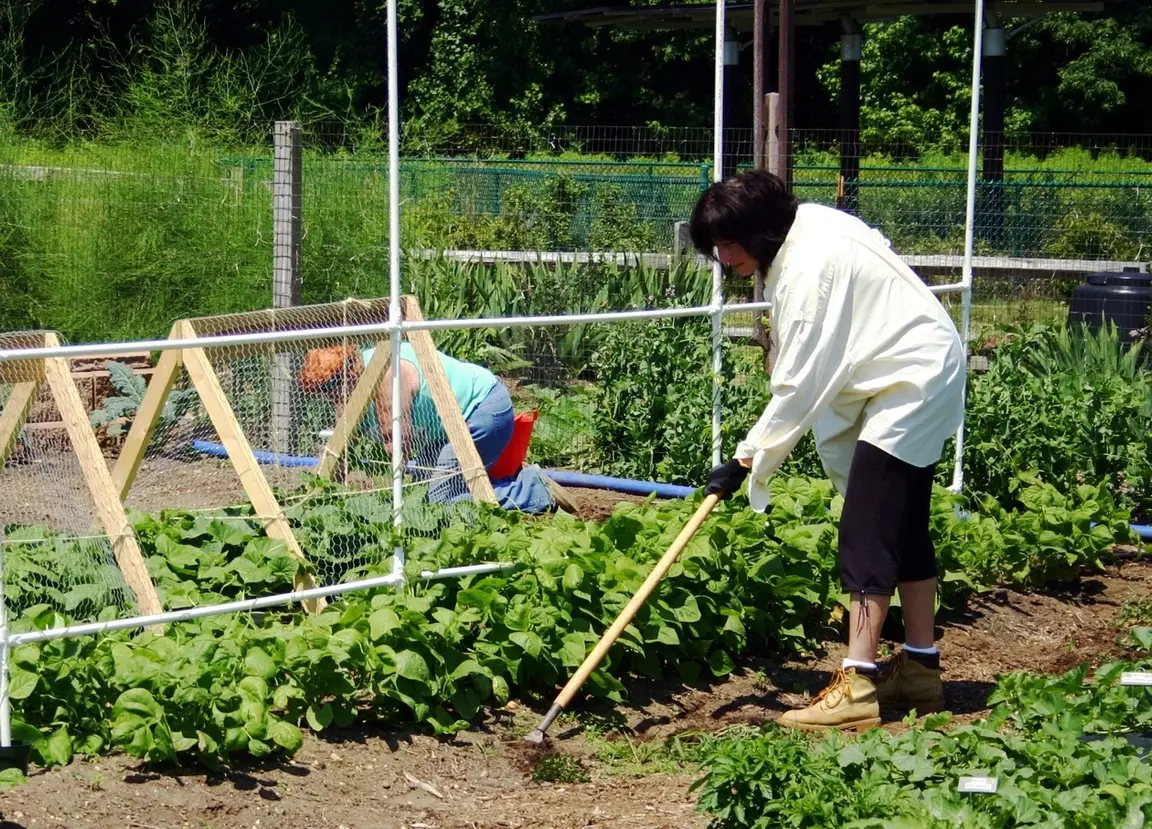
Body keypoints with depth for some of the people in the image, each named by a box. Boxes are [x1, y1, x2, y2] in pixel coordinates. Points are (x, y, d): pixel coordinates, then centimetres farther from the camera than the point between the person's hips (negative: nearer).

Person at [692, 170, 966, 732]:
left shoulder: (810, 265, -25)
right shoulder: (805, 231, 3)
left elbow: (799, 383, -25)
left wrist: (748, 458, -19)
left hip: (912, 385, -11)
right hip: (913, 377, 11)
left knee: (867, 533, -13)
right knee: (904, 527, 15)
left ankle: (857, 687, -13)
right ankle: (920, 669, 24)